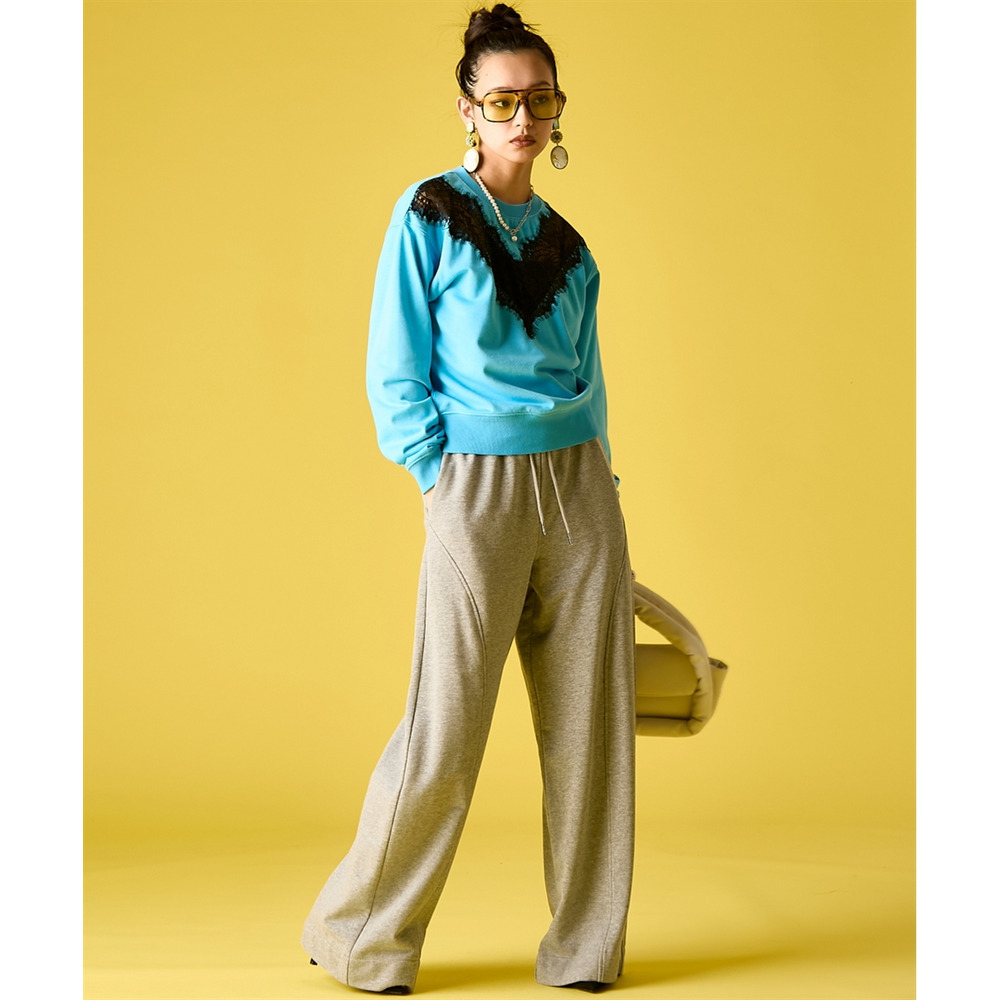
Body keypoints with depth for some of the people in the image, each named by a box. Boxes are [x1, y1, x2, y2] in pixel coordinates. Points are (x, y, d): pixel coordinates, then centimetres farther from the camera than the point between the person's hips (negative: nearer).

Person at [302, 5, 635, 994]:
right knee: (444, 728, -3)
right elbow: (393, 376, -3)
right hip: (477, 488, -5)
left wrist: (592, 486, 10)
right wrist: (442, 481, -8)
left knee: (588, 721, 4)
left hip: (581, 486, 5)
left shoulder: (567, 246, 14)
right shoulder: (428, 216, -1)